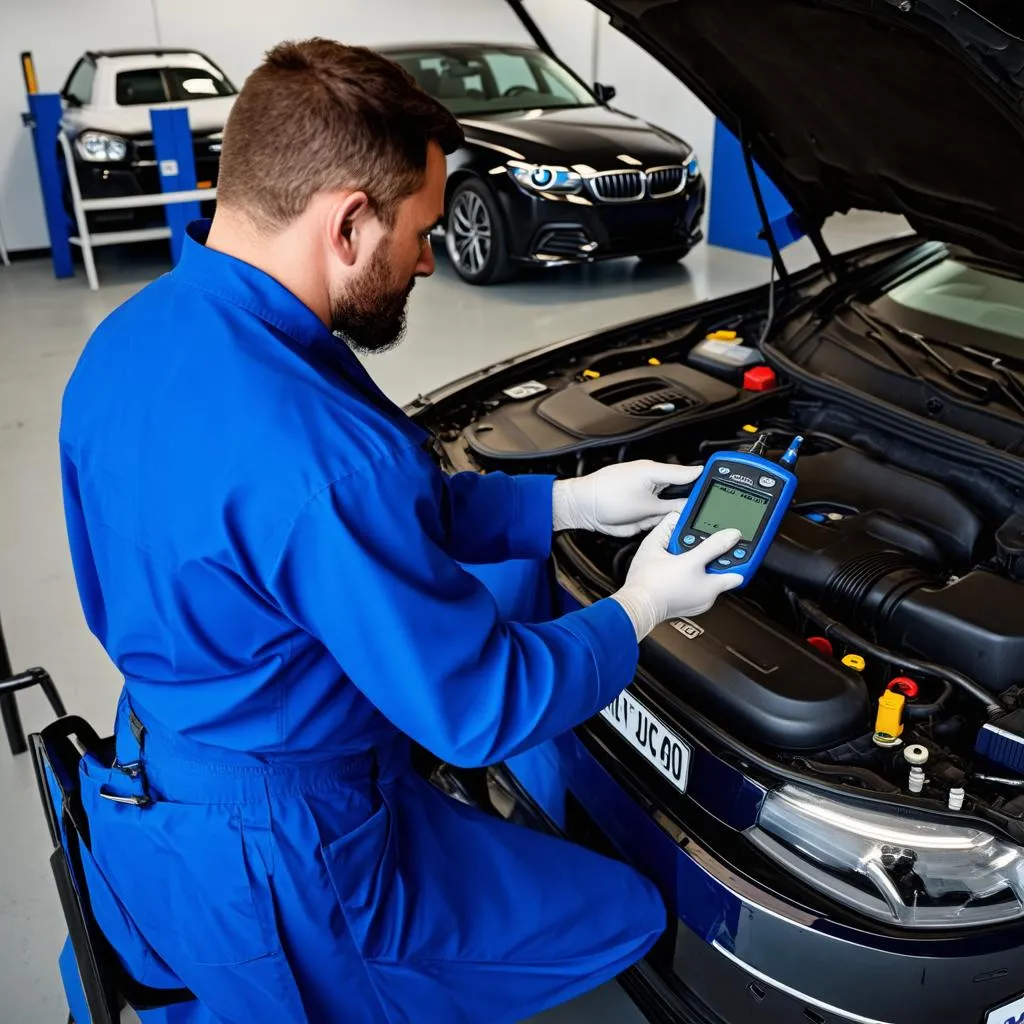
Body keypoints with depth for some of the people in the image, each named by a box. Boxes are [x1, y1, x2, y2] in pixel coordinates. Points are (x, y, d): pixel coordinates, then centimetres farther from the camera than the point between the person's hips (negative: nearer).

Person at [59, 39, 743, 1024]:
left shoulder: (136, 334, -3)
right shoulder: (315, 450, -36)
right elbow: (478, 710, -24)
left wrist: (570, 502, 3)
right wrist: (639, 609, -7)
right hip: (269, 868, -8)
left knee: (512, 576, 17)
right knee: (629, 915, 10)